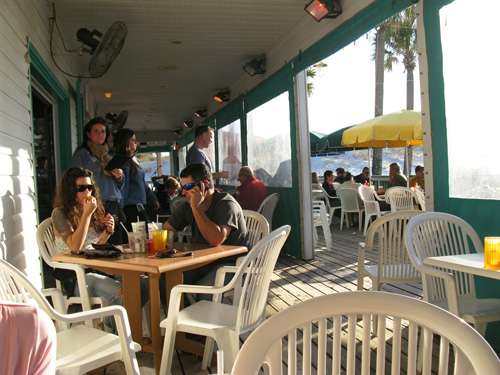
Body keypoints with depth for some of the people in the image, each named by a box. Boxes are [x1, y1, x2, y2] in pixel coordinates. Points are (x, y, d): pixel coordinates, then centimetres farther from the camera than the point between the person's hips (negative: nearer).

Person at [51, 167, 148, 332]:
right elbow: (75, 246, -21)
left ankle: (111, 321, 6)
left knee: (145, 284, -13)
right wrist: (87, 213, -18)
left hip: (98, 268, 7)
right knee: (121, 292, -31)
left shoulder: (95, 211, 13)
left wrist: (108, 231, 2)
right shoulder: (60, 213, -7)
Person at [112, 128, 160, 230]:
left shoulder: (134, 160, 18)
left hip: (140, 205, 9)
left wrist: (153, 199, 24)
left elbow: (143, 183, 24)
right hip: (130, 207, -9)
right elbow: (122, 187, -15)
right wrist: (120, 209, -18)